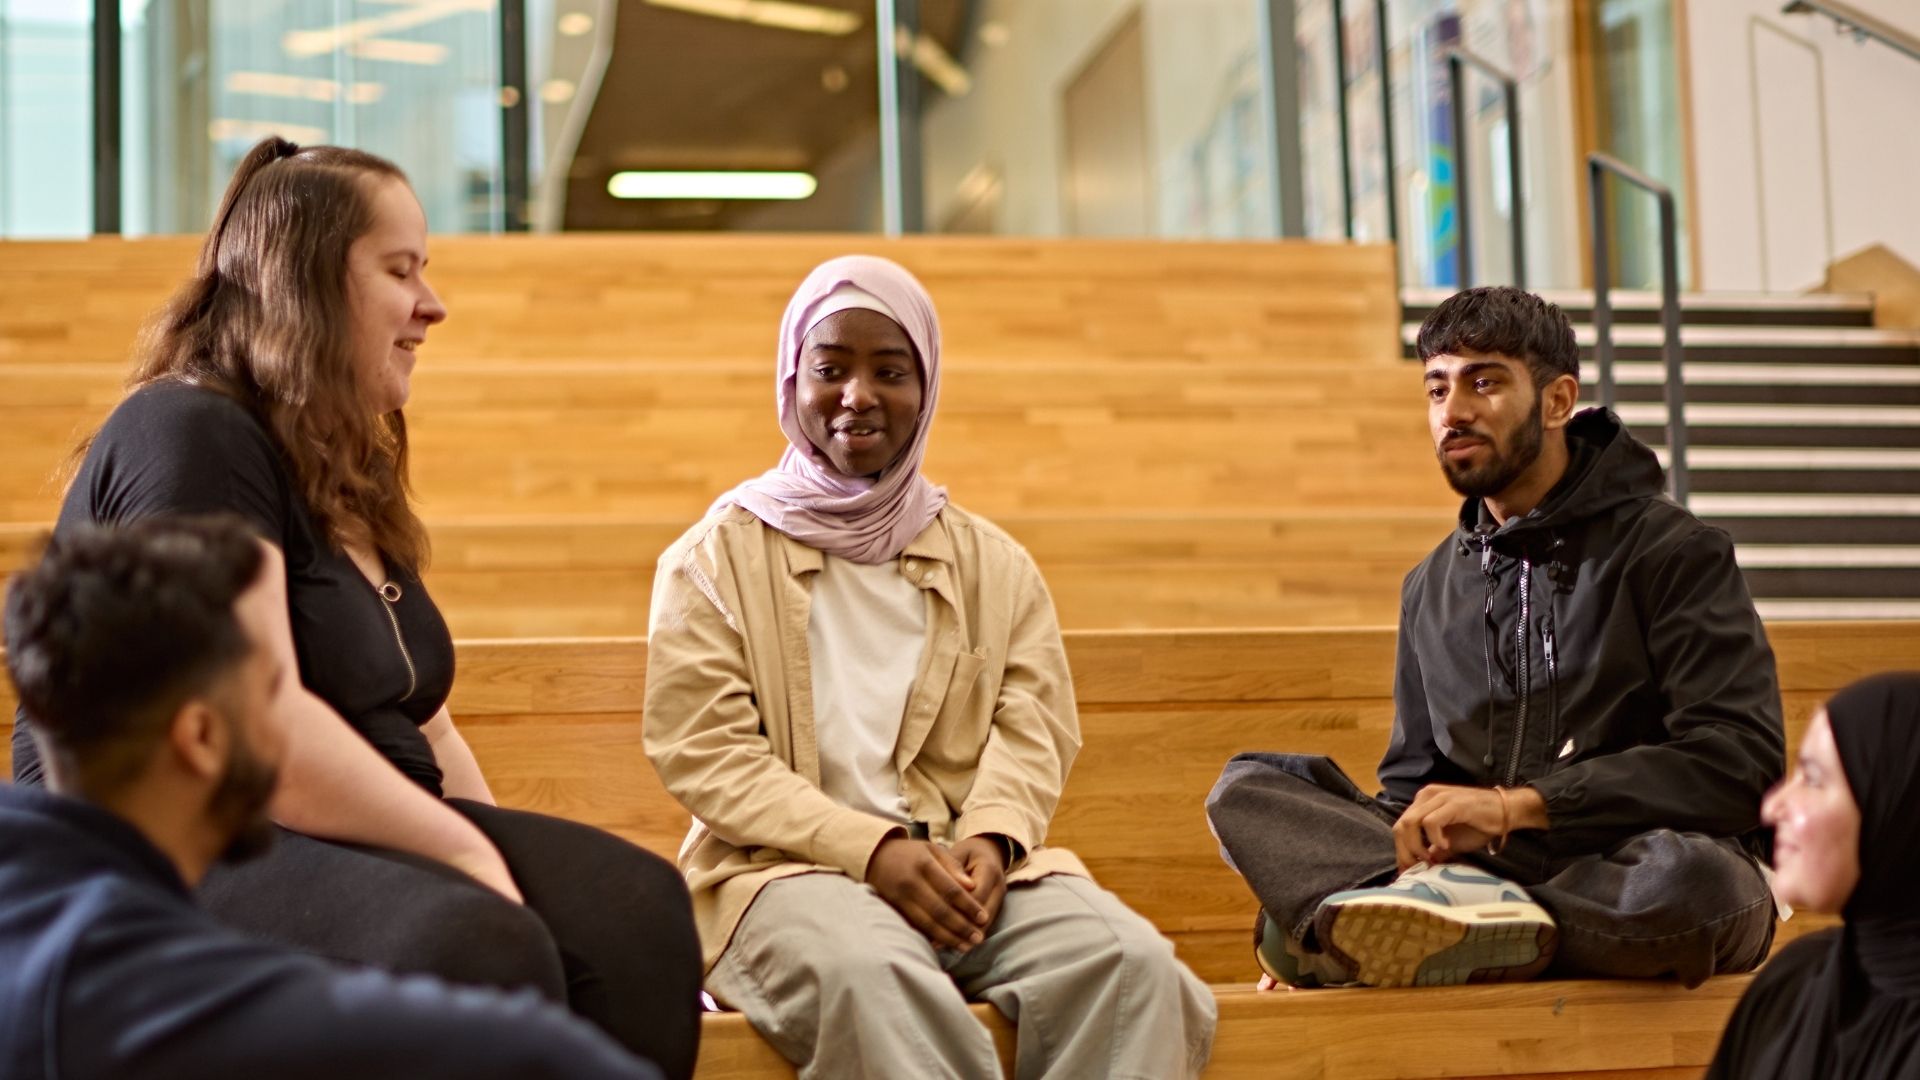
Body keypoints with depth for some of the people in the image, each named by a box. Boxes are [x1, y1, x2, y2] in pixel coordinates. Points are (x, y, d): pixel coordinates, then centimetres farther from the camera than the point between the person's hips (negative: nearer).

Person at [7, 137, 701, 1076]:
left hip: (363, 837, 9)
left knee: (636, 910, -16)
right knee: (473, 951, -36)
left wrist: (498, 854, 8)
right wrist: (468, 856, -16)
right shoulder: (185, 437, -11)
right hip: (167, 851, -9)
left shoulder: (347, 469, 20)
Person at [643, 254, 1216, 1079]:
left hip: (969, 863, 3)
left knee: (1129, 963, -29)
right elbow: (705, 753, -1)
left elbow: (1033, 724, 8)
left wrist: (992, 836, -16)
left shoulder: (992, 563, 19)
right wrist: (872, 849, -15)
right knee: (873, 979, -39)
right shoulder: (715, 559, 10)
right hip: (787, 870, -3)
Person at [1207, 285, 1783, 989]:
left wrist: (1515, 804, -18)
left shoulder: (1675, 551, 0)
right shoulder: (1432, 588, 19)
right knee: (1248, 788, -11)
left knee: (1688, 874, -41)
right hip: (1481, 868, 4)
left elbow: (1743, 760, -12)